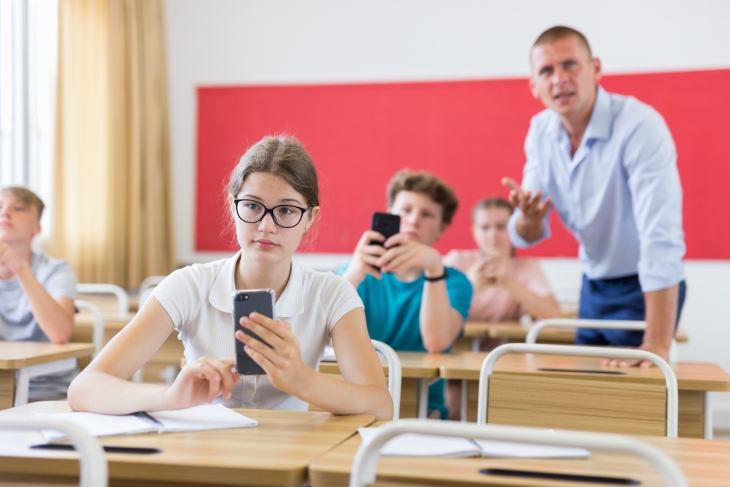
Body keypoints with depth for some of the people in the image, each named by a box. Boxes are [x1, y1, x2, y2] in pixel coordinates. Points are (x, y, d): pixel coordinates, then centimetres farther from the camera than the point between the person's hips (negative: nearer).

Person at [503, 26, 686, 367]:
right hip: (593, 285, 6)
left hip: (645, 288, -6)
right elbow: (526, 237, -3)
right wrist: (529, 216, -28)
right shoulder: (540, 131, -5)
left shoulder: (639, 126, -25)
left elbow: (662, 240, -32)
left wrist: (658, 345, -37)